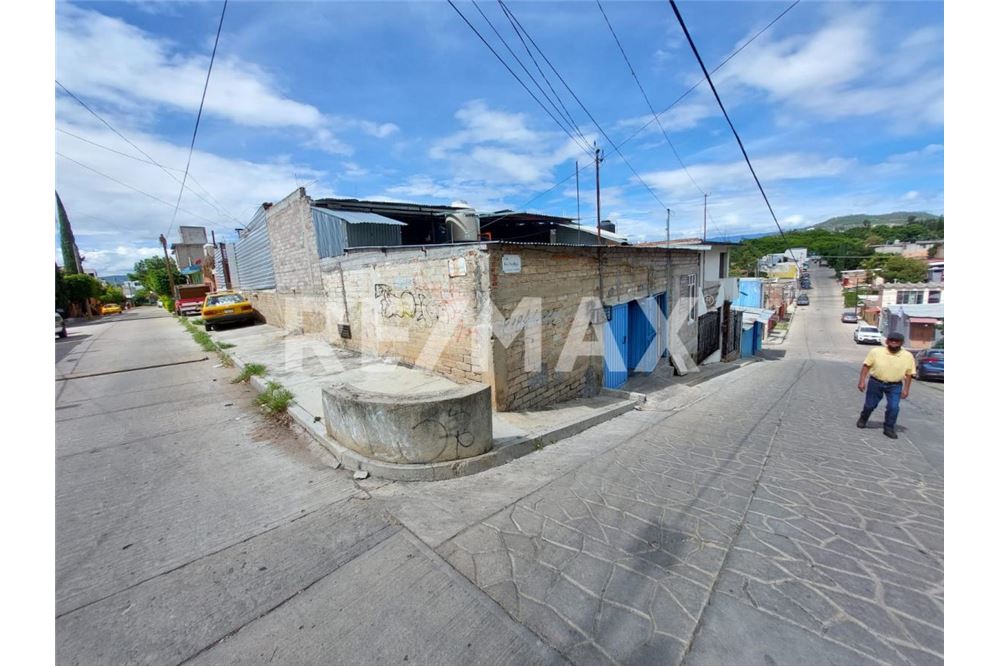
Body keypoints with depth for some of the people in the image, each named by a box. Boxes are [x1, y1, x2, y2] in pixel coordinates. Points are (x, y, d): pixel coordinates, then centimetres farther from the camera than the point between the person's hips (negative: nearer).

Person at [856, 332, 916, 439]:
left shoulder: (908, 356, -3)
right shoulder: (876, 352, -7)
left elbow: (909, 373, 3)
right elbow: (866, 366, -4)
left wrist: (906, 389, 0)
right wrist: (862, 381, -8)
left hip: (895, 386, 1)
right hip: (875, 383, -1)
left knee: (893, 407, -7)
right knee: (870, 405, 10)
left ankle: (889, 428, 11)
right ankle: (863, 419, 36)